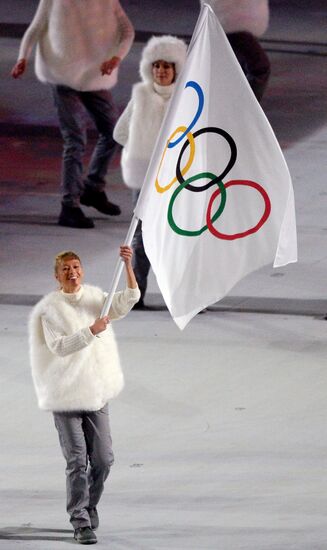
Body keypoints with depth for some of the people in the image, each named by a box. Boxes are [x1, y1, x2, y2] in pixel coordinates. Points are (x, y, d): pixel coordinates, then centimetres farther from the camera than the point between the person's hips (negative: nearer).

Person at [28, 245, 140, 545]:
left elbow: (129, 299, -9)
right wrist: (91, 331, -26)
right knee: (77, 461, -5)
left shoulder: (96, 298, 6)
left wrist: (128, 265, -21)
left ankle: (89, 507, 28)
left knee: (103, 459, 6)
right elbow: (59, 346, -17)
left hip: (96, 392, 4)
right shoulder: (50, 308, -7)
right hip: (66, 395, -4)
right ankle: (81, 522, 2)